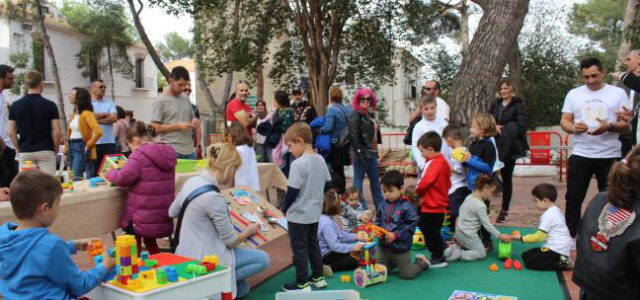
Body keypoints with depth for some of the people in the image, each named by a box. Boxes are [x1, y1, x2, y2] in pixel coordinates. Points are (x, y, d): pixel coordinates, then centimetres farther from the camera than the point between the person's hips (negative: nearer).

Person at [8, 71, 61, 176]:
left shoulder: (15, 106, 2)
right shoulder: (50, 105, -7)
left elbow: (11, 133, 3)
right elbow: (56, 132, -8)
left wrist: (19, 149, 14)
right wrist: (55, 150, 6)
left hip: (25, 153, 3)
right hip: (46, 152, -3)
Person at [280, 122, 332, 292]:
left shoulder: (298, 164, -23)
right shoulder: (320, 160, 1)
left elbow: (292, 191, -21)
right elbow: (328, 185, 8)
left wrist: (284, 209, -5)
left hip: (298, 215, -8)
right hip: (315, 213, 8)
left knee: (299, 248, 4)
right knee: (313, 244, 20)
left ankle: (302, 284, 12)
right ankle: (318, 278, 30)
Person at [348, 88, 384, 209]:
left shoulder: (370, 114, 16)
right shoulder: (356, 115, -9)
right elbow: (353, 135, -17)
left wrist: (375, 151, 16)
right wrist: (359, 152, -22)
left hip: (371, 152, 9)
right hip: (361, 153, -9)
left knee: (375, 178, 13)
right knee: (359, 178, -1)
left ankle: (380, 204, 21)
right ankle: (360, 205, 5)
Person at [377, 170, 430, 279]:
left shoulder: (406, 206, -17)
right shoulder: (384, 205, 0)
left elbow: (411, 225, -17)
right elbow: (378, 220, 12)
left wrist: (396, 235, -21)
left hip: (400, 248, -6)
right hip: (384, 247, 6)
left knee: (406, 274, 3)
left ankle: (421, 262, 30)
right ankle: (395, 263, 40)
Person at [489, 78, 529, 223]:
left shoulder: (518, 105, -4)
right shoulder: (496, 105, 12)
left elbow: (521, 127, -12)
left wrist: (504, 132, -14)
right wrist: (494, 127, -9)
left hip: (510, 148, -4)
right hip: (497, 146, 4)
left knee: (507, 178, 4)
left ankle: (504, 211, 13)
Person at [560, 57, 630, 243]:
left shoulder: (618, 93, 3)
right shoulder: (574, 94, 8)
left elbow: (627, 125, 0)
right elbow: (564, 121, 6)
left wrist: (609, 127, -21)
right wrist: (574, 127, -16)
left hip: (609, 156, -1)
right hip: (580, 155, 1)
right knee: (573, 198, 4)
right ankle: (569, 237, 14)